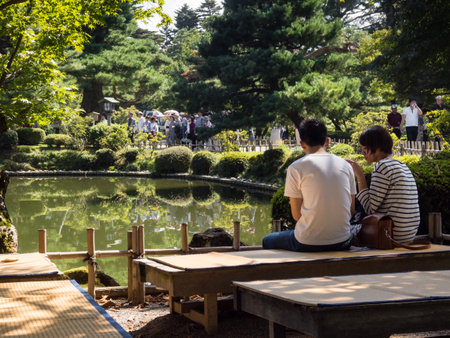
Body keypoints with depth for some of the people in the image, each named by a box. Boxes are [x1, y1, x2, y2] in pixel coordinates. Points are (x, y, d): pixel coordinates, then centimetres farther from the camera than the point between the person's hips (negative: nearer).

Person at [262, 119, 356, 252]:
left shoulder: (296, 168, -7)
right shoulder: (346, 165, 6)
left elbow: (296, 215, -5)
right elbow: (351, 210, 7)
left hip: (308, 244, -5)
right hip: (342, 242, 5)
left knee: (267, 241, 24)